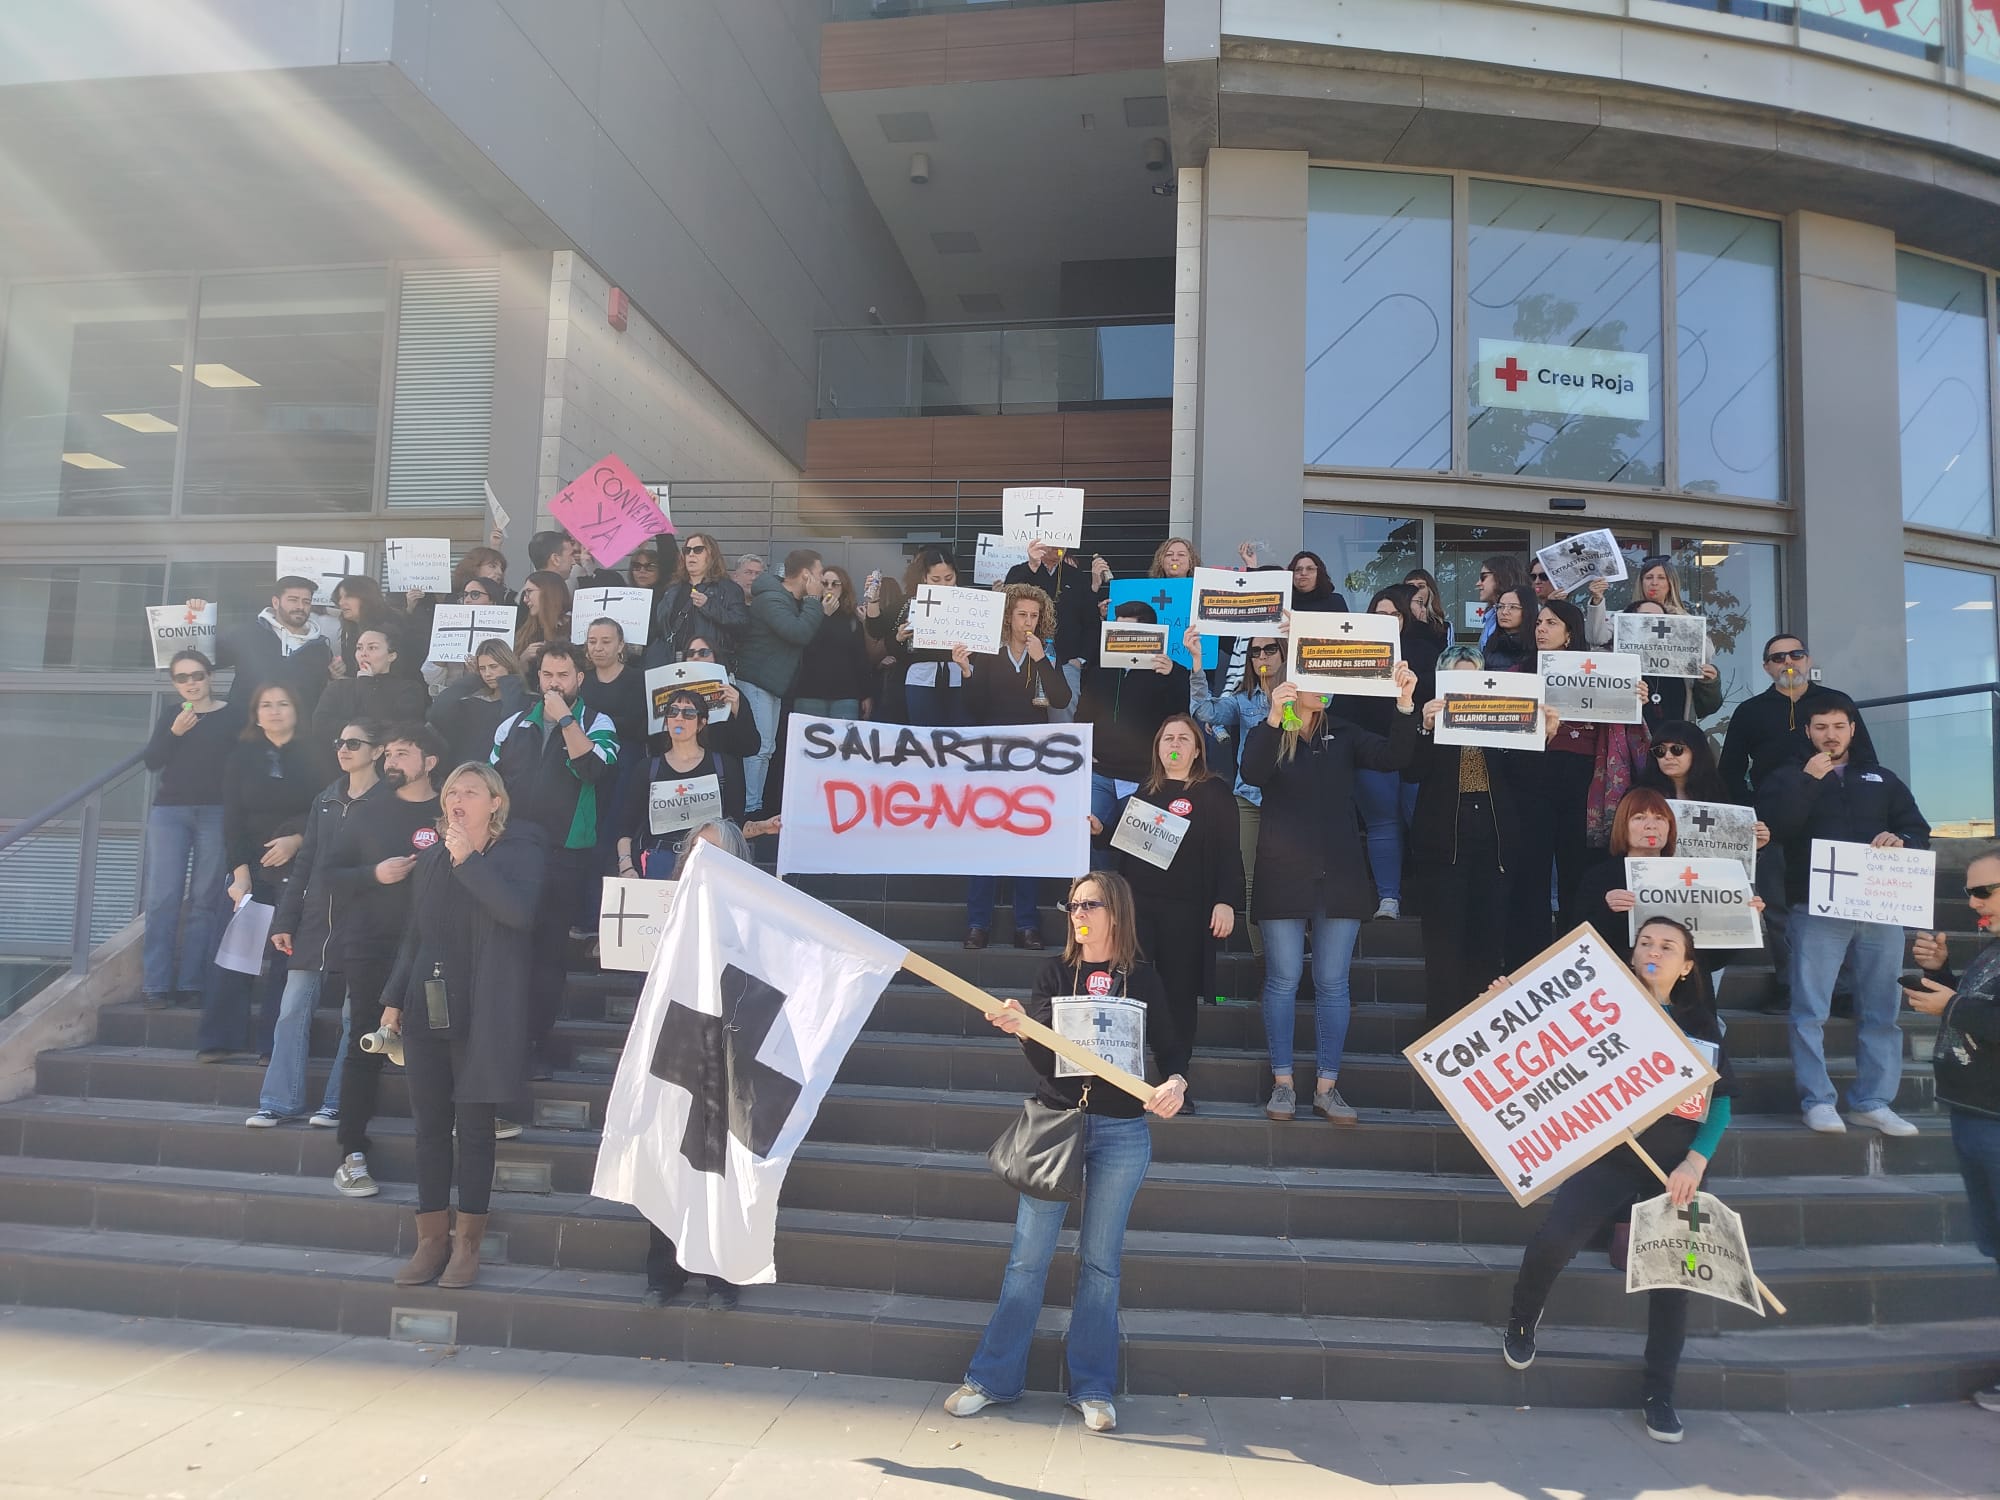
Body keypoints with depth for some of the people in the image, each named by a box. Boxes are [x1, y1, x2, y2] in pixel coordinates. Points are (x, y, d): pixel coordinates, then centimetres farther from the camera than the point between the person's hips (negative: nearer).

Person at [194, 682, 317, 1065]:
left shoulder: (313, 757, 2)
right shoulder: (242, 756, 7)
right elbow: (232, 818, 1)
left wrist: (297, 839, -16)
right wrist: (239, 871, -8)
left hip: (298, 869, -2)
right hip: (252, 865, 2)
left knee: (286, 954, -2)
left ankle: (273, 1045, 2)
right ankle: (218, 1039, 4)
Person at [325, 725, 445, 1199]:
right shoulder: (366, 812, 8)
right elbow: (332, 874, 5)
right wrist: (374, 875, -11)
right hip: (371, 949, 1)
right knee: (365, 1045, 1)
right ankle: (352, 1155, 6)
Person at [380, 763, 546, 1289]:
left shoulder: (519, 851, -4)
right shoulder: (431, 857, 12)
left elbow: (520, 911, -22)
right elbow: (413, 934, 18)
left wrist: (468, 859, -19)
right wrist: (394, 999, 15)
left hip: (484, 1013, -5)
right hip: (427, 1008, 5)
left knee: (474, 1127, 1)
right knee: (430, 1126, 8)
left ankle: (467, 1242, 12)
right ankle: (432, 1238, 18)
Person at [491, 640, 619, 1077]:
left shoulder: (596, 725, 1)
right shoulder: (513, 725, 12)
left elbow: (592, 769, -19)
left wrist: (564, 719, -16)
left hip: (565, 856, -3)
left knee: (549, 950, 3)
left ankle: (537, 1041, 11)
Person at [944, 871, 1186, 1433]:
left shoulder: (1142, 979, 3)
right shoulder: (1056, 973, 4)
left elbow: (1168, 1051, 5)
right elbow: (1042, 1056, -5)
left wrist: (1175, 1083, -17)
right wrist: (1020, 1027, -27)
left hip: (1121, 1133, -1)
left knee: (1100, 1260, 7)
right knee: (1027, 1256, 3)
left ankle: (1092, 1389, 17)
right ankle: (993, 1377, 14)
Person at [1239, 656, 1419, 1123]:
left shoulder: (1342, 734, 9)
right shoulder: (1267, 735, 1)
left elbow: (1391, 757, -5)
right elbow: (1252, 774, -19)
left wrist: (1405, 705, -19)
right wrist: (1274, 717, -32)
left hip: (1339, 874, 3)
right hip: (1284, 874, -2)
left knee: (1332, 983, 5)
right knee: (1283, 980, 2)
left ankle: (1327, 1087, 12)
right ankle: (1282, 1083, 13)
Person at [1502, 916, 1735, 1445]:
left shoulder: (1699, 1027, 8)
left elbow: (1721, 1101, 5)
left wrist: (1696, 1162, -9)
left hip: (1674, 1165, 2)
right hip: (1607, 1156, -2)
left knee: (1672, 1275, -2)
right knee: (1555, 1241, -21)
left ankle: (1660, 1394, 16)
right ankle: (1522, 1321, 9)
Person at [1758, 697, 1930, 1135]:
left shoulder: (1882, 779, 20)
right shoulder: (1790, 778, 10)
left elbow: (1919, 831, 13)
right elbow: (1772, 826, -9)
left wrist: (1900, 840, -9)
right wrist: (1807, 780, -11)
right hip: (1817, 908, -3)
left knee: (1882, 1010, 4)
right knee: (1810, 1010, -8)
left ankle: (1874, 1102, 12)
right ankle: (1818, 1101, -3)